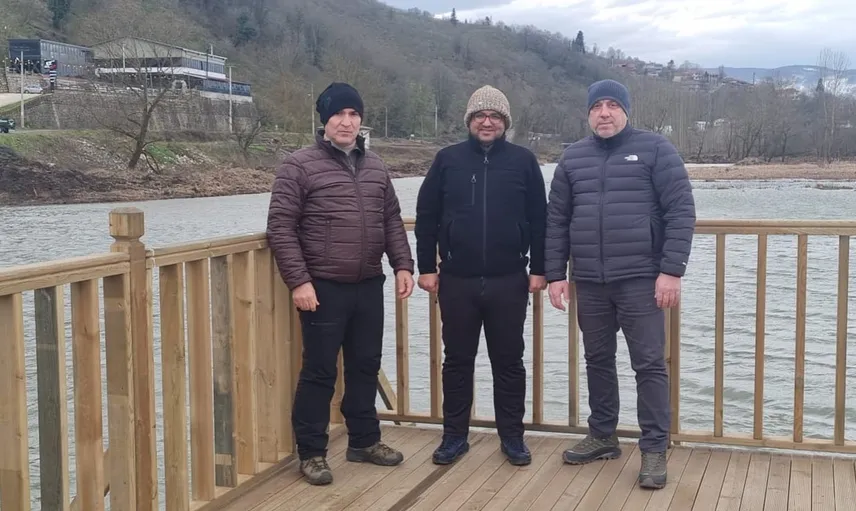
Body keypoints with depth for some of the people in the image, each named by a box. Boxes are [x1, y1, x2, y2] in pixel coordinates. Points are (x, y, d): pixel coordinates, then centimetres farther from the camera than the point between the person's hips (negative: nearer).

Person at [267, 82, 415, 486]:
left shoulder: (374, 166, 11)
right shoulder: (300, 165, -7)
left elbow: (392, 220, 16)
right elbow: (280, 227, -10)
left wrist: (402, 265, 6)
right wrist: (298, 281, -16)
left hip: (369, 286, 6)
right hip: (324, 288, -6)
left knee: (365, 366, 15)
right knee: (319, 372, 1)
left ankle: (364, 440, 31)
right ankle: (311, 452, 14)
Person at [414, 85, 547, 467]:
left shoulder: (523, 161, 2)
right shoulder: (447, 159, 3)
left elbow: (539, 220, 3)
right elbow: (426, 217, 4)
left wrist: (539, 270, -1)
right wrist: (426, 268, 0)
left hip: (509, 281, 0)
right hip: (457, 280, 1)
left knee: (509, 361, 8)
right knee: (457, 360, 9)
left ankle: (512, 436, 19)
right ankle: (455, 435, 21)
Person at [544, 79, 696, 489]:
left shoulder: (655, 149, -1)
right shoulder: (573, 157, 10)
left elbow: (681, 212, -6)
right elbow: (556, 220, 11)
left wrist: (672, 270, -14)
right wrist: (555, 274, 5)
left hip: (641, 279, -4)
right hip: (589, 282, 4)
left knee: (649, 365, -2)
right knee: (597, 360, 13)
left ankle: (654, 450, 7)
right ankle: (602, 436, 27)